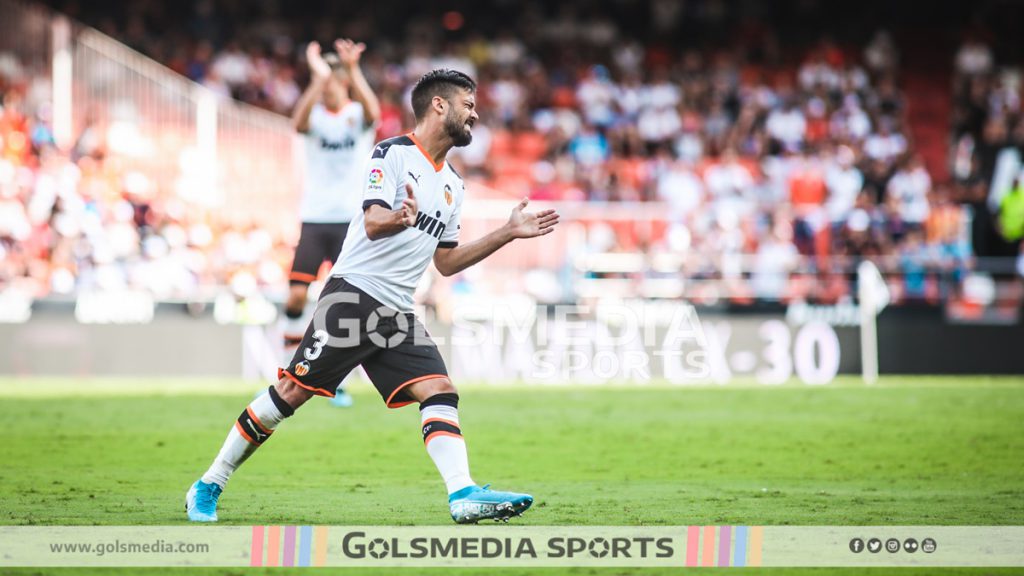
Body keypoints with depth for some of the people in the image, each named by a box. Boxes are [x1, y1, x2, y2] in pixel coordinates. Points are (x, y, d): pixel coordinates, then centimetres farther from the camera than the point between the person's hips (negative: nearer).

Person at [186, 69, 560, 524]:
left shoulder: (454, 186, 19)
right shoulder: (392, 153, -5)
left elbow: (445, 262, 25)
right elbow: (373, 223, -17)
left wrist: (508, 233, 20)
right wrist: (400, 218, -40)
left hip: (397, 314, 7)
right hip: (354, 293, -7)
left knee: (440, 392, -12)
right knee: (294, 389, -8)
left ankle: (463, 495, -24)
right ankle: (209, 486, 2)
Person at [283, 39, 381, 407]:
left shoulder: (357, 115, 0)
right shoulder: (316, 116, 0)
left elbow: (372, 112, -25)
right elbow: (299, 124, -25)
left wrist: (353, 70, -38)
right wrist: (318, 77, -37)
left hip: (351, 220, 0)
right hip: (314, 219, 0)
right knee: (297, 295, -9)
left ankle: (338, 383, 7)